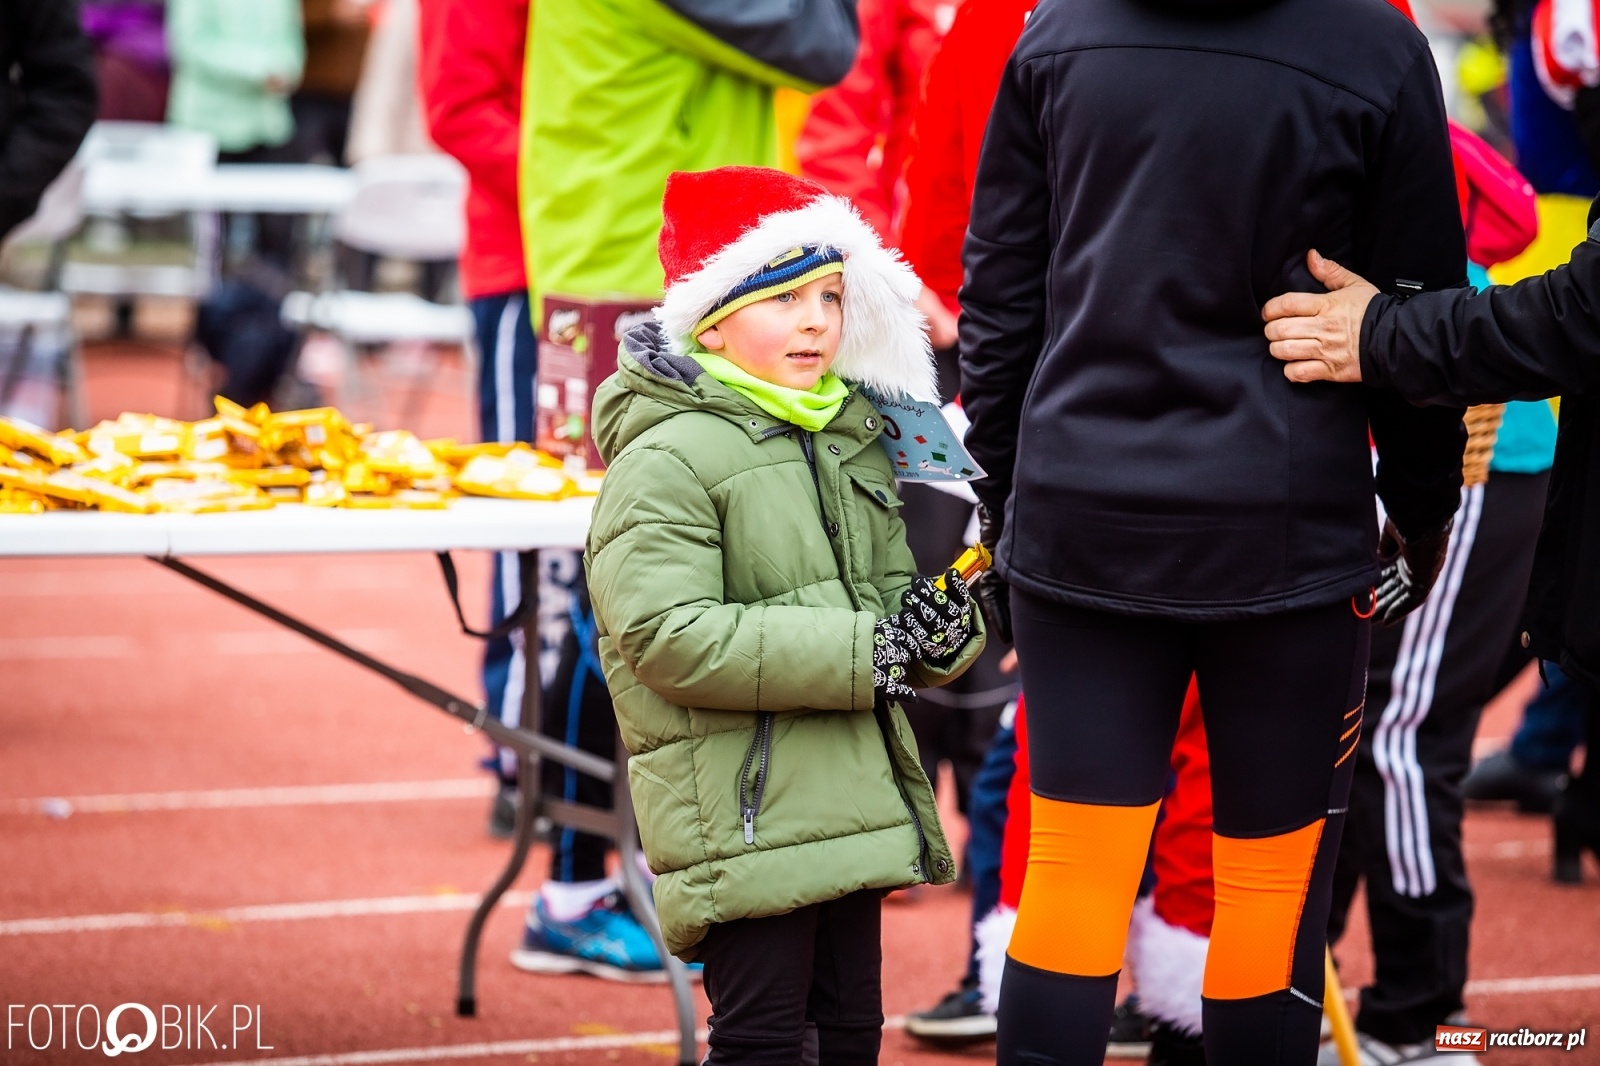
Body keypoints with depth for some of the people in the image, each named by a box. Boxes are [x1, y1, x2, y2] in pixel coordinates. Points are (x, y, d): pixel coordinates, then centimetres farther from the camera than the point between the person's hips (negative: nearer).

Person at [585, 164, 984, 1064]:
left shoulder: (855, 443, 15)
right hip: (742, 812, -8)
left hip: (854, 789, 8)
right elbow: (666, 637, -21)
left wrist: (938, 628, -3)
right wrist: (861, 653, -21)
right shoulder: (665, 459, -12)